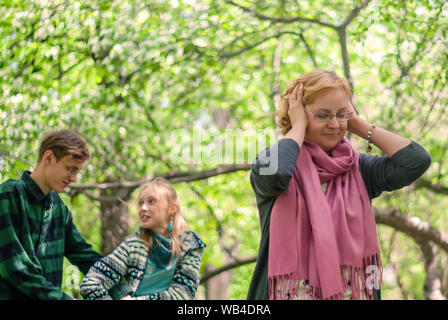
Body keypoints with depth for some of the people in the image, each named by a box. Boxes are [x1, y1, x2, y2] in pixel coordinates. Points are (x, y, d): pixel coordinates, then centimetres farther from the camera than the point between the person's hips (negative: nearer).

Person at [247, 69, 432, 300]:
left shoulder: (357, 168, 6)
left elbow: (417, 160, -6)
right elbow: (274, 173, -28)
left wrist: (358, 125, 1)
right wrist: (298, 127, -10)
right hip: (292, 292, -3)